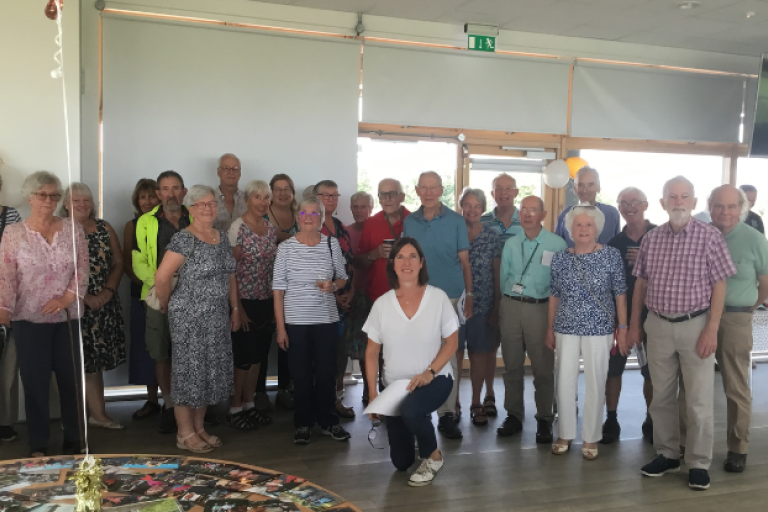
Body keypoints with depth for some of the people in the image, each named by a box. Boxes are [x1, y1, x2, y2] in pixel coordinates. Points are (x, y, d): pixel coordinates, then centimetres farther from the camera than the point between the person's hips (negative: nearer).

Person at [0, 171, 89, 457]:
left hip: (67, 317, 1)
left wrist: (69, 297, -12)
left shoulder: (73, 229, 4)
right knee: (35, 381, 6)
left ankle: (74, 440, 21)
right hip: (29, 319, -1)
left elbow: (82, 268, 1)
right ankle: (38, 445, 19)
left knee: (71, 378, 7)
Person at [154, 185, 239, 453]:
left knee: (211, 371, 12)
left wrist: (235, 309, 13)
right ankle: (185, 434, 14)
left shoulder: (222, 237, 10)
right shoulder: (183, 239, -13)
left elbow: (230, 277, 16)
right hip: (189, 318, -7)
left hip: (217, 318, 7)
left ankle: (199, 427, 26)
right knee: (189, 371, 1)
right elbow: (161, 277, -18)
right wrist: (167, 306, -6)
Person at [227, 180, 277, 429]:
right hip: (245, 301, -6)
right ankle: (235, 409, 15)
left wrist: (276, 304, 10)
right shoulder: (238, 227, -11)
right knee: (244, 357, 1)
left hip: (266, 302, 6)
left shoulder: (271, 228, 8)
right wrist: (238, 308, -15)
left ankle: (249, 404, 25)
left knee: (258, 355, 13)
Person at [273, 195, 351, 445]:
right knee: (301, 374, 8)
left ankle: (328, 420, 25)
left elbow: (342, 278, 11)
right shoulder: (285, 247, -4)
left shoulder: (332, 243, 1)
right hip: (296, 320, -1)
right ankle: (303, 423, 23)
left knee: (327, 372, 8)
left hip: (326, 319, 1)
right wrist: (280, 327, -6)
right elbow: (278, 289, -3)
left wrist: (333, 285, -13)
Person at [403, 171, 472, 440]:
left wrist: (469, 296, 1)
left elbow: (465, 262, 2)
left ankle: (447, 414, 7)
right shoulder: (409, 222, 7)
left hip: (449, 296, -2)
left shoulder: (456, 221, 0)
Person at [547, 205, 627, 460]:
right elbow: (554, 296, 7)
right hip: (566, 328, 2)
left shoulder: (611, 255, -4)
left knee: (595, 383, 4)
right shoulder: (560, 258, 3)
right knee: (564, 381, 6)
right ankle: (565, 434, 22)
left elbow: (620, 294, -1)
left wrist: (622, 327, -2)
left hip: (599, 328, -2)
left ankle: (591, 438, 19)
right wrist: (550, 329, 8)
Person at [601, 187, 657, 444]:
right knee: (613, 366, 4)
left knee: (652, 370, 7)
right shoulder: (614, 242, 6)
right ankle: (611, 420, 17)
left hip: (652, 312, -2)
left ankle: (651, 421, 24)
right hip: (619, 312, 2)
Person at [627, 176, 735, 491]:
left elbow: (719, 286, -6)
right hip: (657, 325, 4)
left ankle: (699, 463, 18)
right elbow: (641, 283, 10)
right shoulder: (651, 239, 4)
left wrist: (712, 330, -12)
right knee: (661, 397, 13)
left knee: (699, 401, 4)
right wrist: (634, 325, 8)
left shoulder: (710, 236, -6)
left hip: (695, 325, -3)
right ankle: (667, 454, 27)